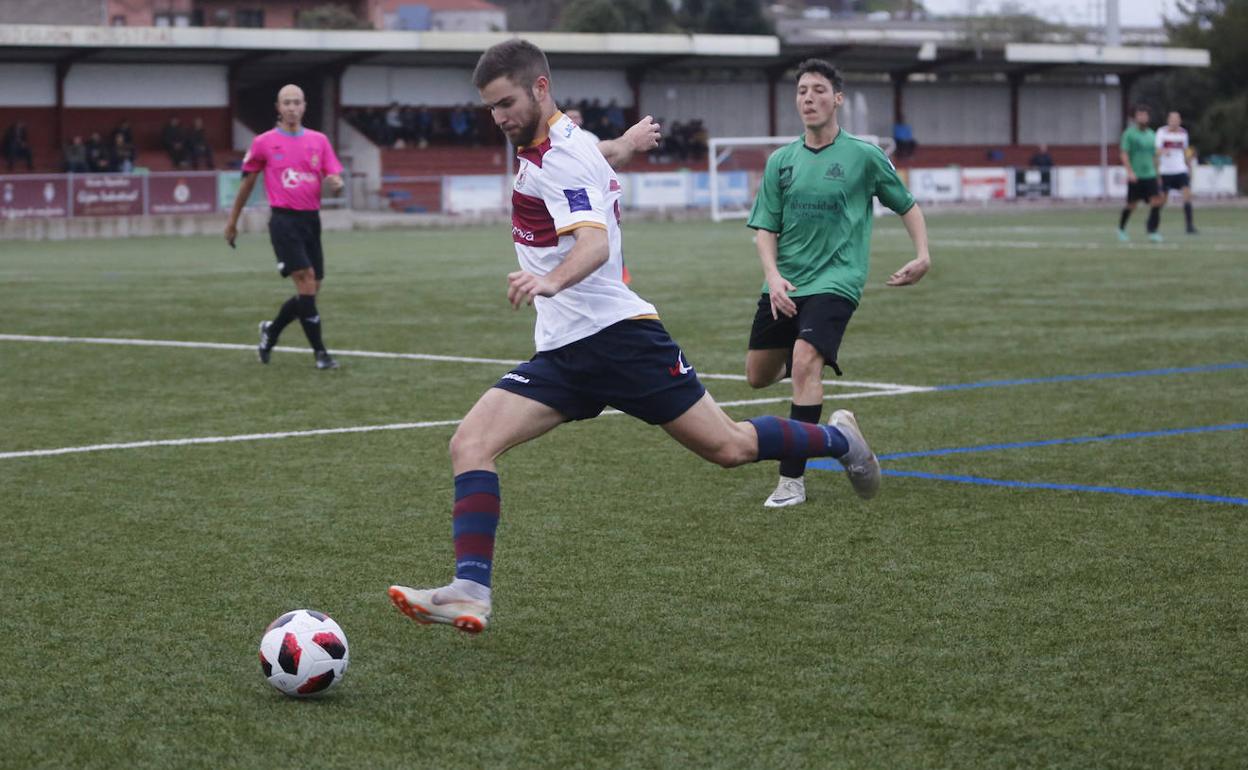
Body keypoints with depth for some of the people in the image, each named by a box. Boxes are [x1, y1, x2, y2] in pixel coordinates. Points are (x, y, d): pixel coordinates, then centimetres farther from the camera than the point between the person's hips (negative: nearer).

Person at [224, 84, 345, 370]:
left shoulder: (319, 140, 9)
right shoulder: (264, 142, 1)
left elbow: (336, 179, 6)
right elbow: (247, 182, 12)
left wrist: (335, 183, -19)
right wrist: (233, 220, 16)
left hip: (311, 219, 5)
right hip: (284, 220, -5)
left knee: (311, 291, 6)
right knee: (306, 281, -16)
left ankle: (271, 331, 31)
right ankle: (320, 352, -10)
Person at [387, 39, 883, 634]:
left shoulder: (563, 156, -16)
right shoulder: (569, 144, 12)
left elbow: (595, 245, -32)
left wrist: (551, 280, -52)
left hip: (615, 333, -9)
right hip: (562, 352, 9)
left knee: (728, 447, -1)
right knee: (470, 445, -11)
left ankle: (837, 439, 27)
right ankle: (471, 595, -18)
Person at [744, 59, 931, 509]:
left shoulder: (864, 156, -2)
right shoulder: (781, 161, 6)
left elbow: (907, 206, 10)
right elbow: (764, 227, 7)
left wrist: (923, 255, -4)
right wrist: (773, 276, -11)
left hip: (835, 282, -5)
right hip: (784, 285, 5)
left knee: (805, 364, -26)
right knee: (758, 377, 11)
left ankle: (792, 480, -22)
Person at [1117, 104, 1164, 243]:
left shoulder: (1151, 135, 12)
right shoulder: (1129, 133, -5)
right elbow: (1124, 154, -10)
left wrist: (1156, 172, 22)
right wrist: (1130, 172, -20)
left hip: (1150, 175, 4)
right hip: (1135, 176, -4)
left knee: (1157, 200, -12)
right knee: (1132, 205, 4)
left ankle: (1152, 231, -10)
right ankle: (1121, 228, 27)